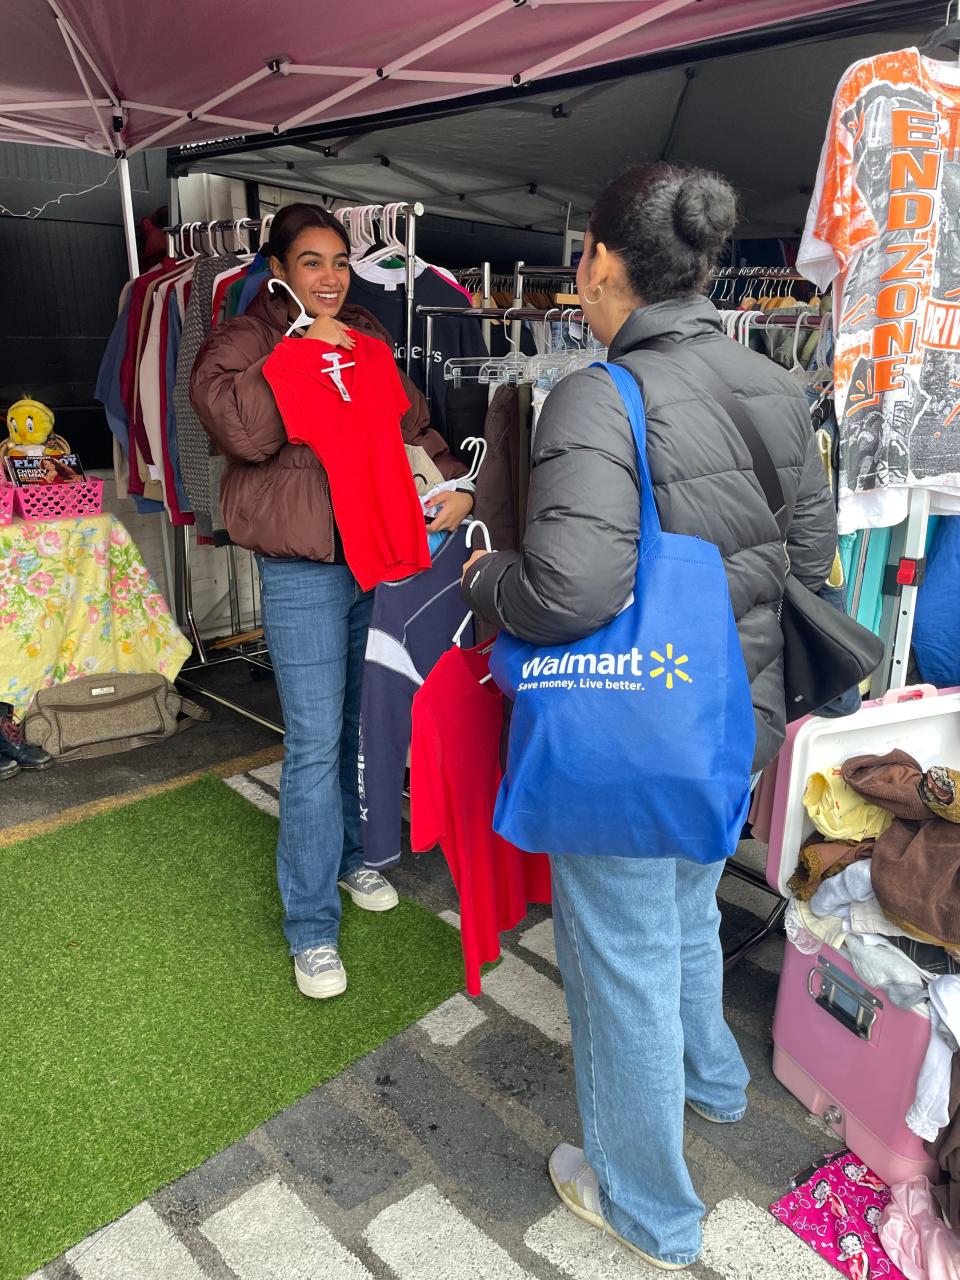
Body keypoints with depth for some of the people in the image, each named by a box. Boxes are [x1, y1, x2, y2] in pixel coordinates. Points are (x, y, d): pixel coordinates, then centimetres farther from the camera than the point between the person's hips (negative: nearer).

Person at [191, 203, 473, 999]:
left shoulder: (366, 337, 15)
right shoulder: (244, 340, 0)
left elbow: (413, 422, 19)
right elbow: (239, 427, -18)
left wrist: (453, 484, 4)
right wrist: (302, 353, -13)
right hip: (304, 568, -5)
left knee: (365, 725, 15)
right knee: (316, 744, -5)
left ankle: (351, 855, 38)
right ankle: (311, 927, 9)